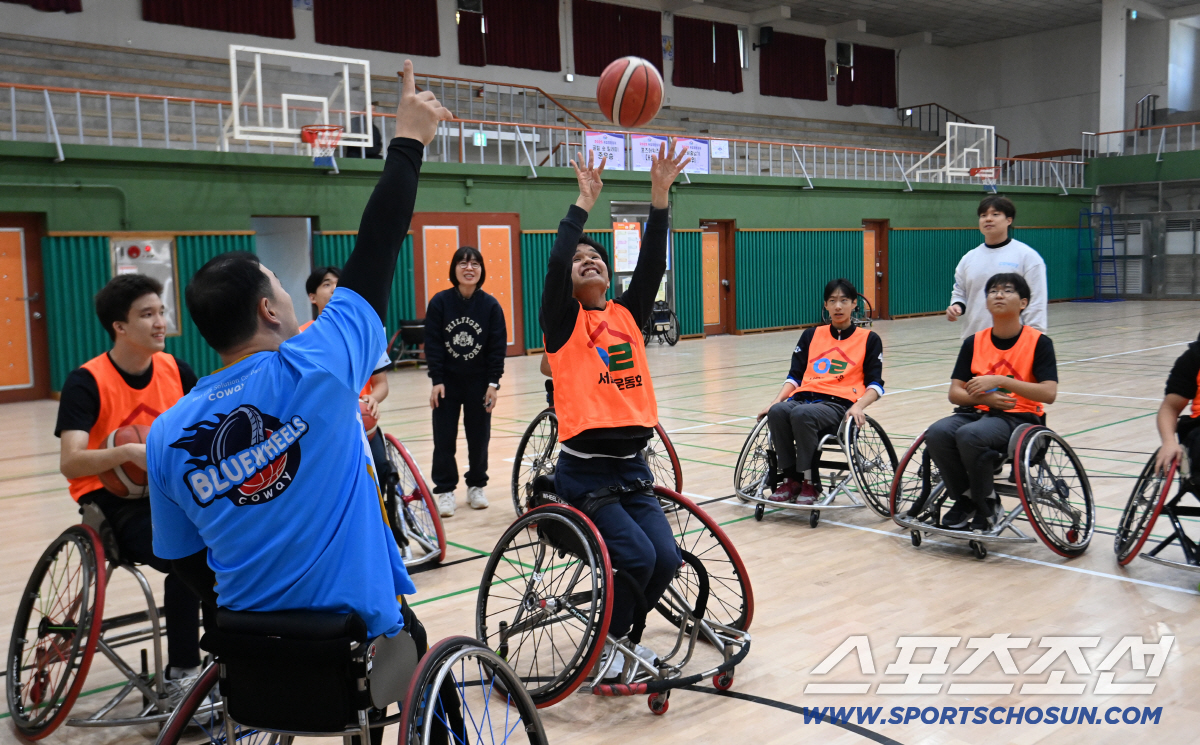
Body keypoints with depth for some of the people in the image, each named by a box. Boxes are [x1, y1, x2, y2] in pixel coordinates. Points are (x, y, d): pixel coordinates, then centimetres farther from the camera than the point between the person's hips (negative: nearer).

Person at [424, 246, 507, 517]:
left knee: (479, 437, 8)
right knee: (444, 439, 2)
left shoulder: (490, 305, -5)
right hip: (447, 382, -1)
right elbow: (432, 344, -6)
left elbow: (498, 347, -4)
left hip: (479, 383, 1)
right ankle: (445, 490, 13)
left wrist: (494, 382, -9)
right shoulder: (440, 302, -6)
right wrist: (436, 380, -11)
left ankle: (476, 486, 23)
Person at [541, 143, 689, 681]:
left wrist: (660, 194, -10)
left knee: (666, 558, -7)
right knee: (637, 556, -18)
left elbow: (652, 263, -2)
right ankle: (606, 643, 9)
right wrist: (585, 201, -17)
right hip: (584, 471, -5)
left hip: (632, 466, 5)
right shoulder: (563, 323, -2)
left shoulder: (627, 316, 10)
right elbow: (555, 262, -18)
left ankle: (628, 633, 21)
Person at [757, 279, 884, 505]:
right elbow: (794, 376, 17)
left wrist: (858, 406, -14)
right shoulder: (811, 336, 22)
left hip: (839, 404, -3)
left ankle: (810, 482, -23)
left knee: (802, 414, -36)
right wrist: (775, 401, 0)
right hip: (804, 398, 4)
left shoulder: (869, 339, 13)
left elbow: (875, 385, 6)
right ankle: (790, 479, -21)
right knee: (777, 412, -32)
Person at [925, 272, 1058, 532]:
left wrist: (999, 380, -21)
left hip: (1019, 417, -4)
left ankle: (987, 505, -10)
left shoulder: (1039, 342, -3)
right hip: (978, 411, 4)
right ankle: (964, 499, -4)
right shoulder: (974, 343, 8)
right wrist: (985, 397, -16)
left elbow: (1048, 393, -14)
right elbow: (955, 393, 4)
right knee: (937, 433, -27)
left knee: (969, 435, -34)